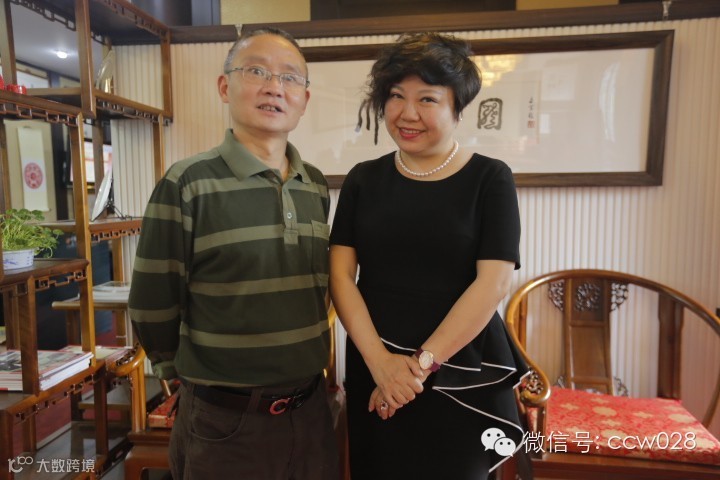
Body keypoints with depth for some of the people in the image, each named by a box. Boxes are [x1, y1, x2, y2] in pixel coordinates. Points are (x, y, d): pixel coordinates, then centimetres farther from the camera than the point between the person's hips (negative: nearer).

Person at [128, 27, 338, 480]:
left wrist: (301, 374, 12)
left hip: (311, 409, 5)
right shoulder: (188, 184, -14)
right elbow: (152, 308, -9)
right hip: (225, 421, -5)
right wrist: (204, 379, 3)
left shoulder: (317, 188, 3)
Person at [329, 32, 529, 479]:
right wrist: (380, 360, -14)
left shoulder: (490, 178, -5)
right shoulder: (363, 179, 2)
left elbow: (493, 282, -12)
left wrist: (423, 362, -15)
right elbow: (340, 275, -3)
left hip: (460, 376, -2)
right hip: (373, 371, 3)